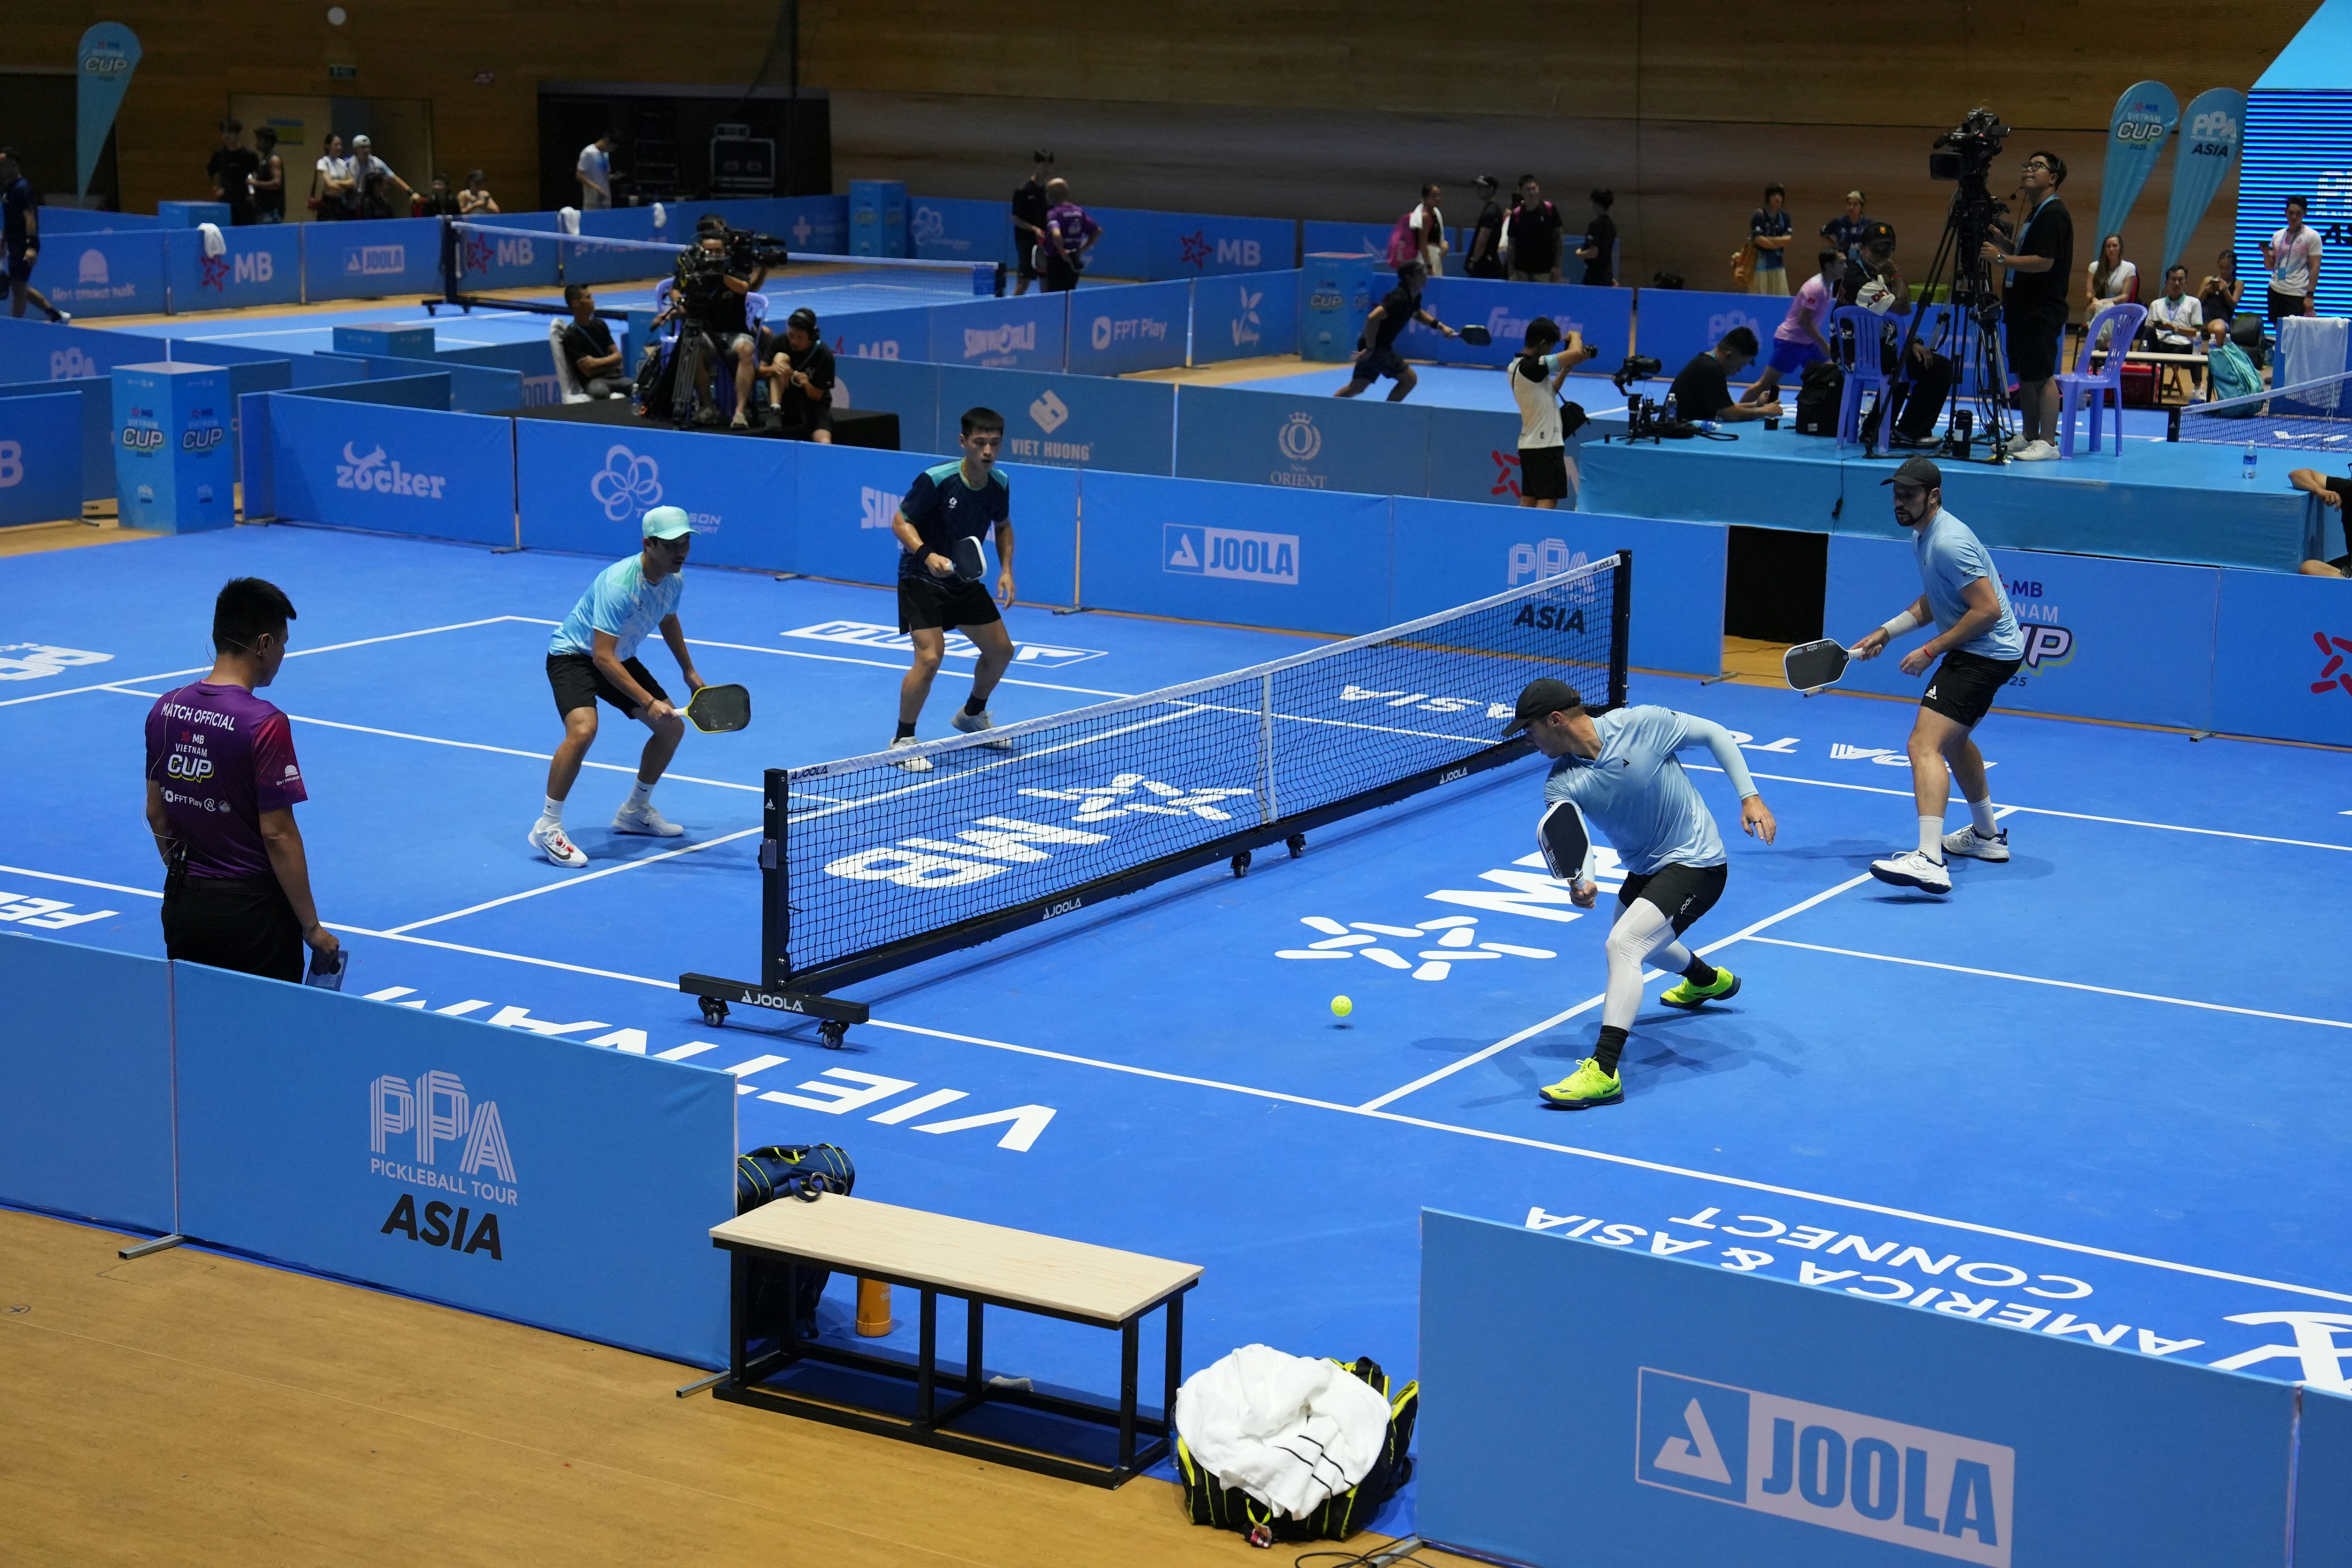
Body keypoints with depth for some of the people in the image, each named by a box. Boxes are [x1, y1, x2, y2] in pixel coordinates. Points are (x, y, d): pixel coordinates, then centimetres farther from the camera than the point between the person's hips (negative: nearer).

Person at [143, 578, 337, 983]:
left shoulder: (165, 710, 2)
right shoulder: (264, 725, -18)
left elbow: (156, 814, 11)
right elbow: (278, 835, -17)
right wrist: (312, 928, -9)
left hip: (182, 904, 6)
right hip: (251, 909, -6)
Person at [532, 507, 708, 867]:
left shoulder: (675, 578, -9)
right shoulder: (619, 585, -35)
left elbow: (668, 620, 16)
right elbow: (602, 657, -36)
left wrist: (689, 671, 20)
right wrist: (649, 702, -40)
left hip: (619, 658, 9)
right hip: (574, 653, -9)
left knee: (673, 728, 6)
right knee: (583, 729, -32)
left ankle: (635, 811, 26)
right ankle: (547, 828, -21)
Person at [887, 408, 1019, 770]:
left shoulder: (999, 483, -6)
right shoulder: (935, 480, -25)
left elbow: (1003, 526, 12)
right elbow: (900, 522, -19)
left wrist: (1006, 570, 0)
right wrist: (927, 555, -35)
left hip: (965, 580, 7)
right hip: (922, 578, -7)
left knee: (1001, 650, 12)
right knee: (930, 658, -21)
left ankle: (972, 716, 40)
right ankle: (903, 741, -3)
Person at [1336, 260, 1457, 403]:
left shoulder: (1414, 297, 7)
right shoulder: (1400, 298, -24)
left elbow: (1417, 313, 33)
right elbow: (1373, 318, -33)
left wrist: (1440, 326, 20)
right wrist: (1370, 349, -27)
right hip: (1376, 348, -10)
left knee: (1356, 388, 16)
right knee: (1409, 380, -5)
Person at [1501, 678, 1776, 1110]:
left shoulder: (1641, 724, -22)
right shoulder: (1561, 787, -11)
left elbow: (1715, 734, -10)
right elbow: (1574, 845, -24)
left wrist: (1750, 797, -17)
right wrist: (1579, 883, -47)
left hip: (1695, 863, -8)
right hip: (1644, 870, 8)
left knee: (1623, 943, -25)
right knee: (1639, 940, 33)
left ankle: (1603, 1071, -30)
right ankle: (1709, 980, 65)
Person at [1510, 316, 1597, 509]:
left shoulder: (1517, 366, 11)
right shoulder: (1532, 366, -19)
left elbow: (1548, 392, 22)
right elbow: (1576, 353, -24)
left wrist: (1566, 369, 11)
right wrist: (1575, 336, -2)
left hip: (1529, 444, 10)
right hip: (1545, 446, -10)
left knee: (1529, 500, 10)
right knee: (1548, 501, -8)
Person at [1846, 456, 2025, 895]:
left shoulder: (1948, 543, -22)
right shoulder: (1922, 536, 11)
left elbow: (1988, 609, -25)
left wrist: (1930, 651, -21)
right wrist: (1886, 633, 14)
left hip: (1986, 653, -11)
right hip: (1994, 651, 11)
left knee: (1925, 745, -22)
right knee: (1951, 739, 31)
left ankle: (1929, 861, -36)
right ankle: (1987, 835, 49)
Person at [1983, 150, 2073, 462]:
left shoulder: (2053, 214, -13)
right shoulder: (2035, 212, 19)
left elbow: (2044, 262, -22)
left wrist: (2001, 258, -21)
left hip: (2042, 311, -11)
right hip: (2024, 307, 11)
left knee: (2042, 376, -9)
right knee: (2024, 374, 13)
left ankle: (2046, 443, -9)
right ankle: (2029, 436, 19)